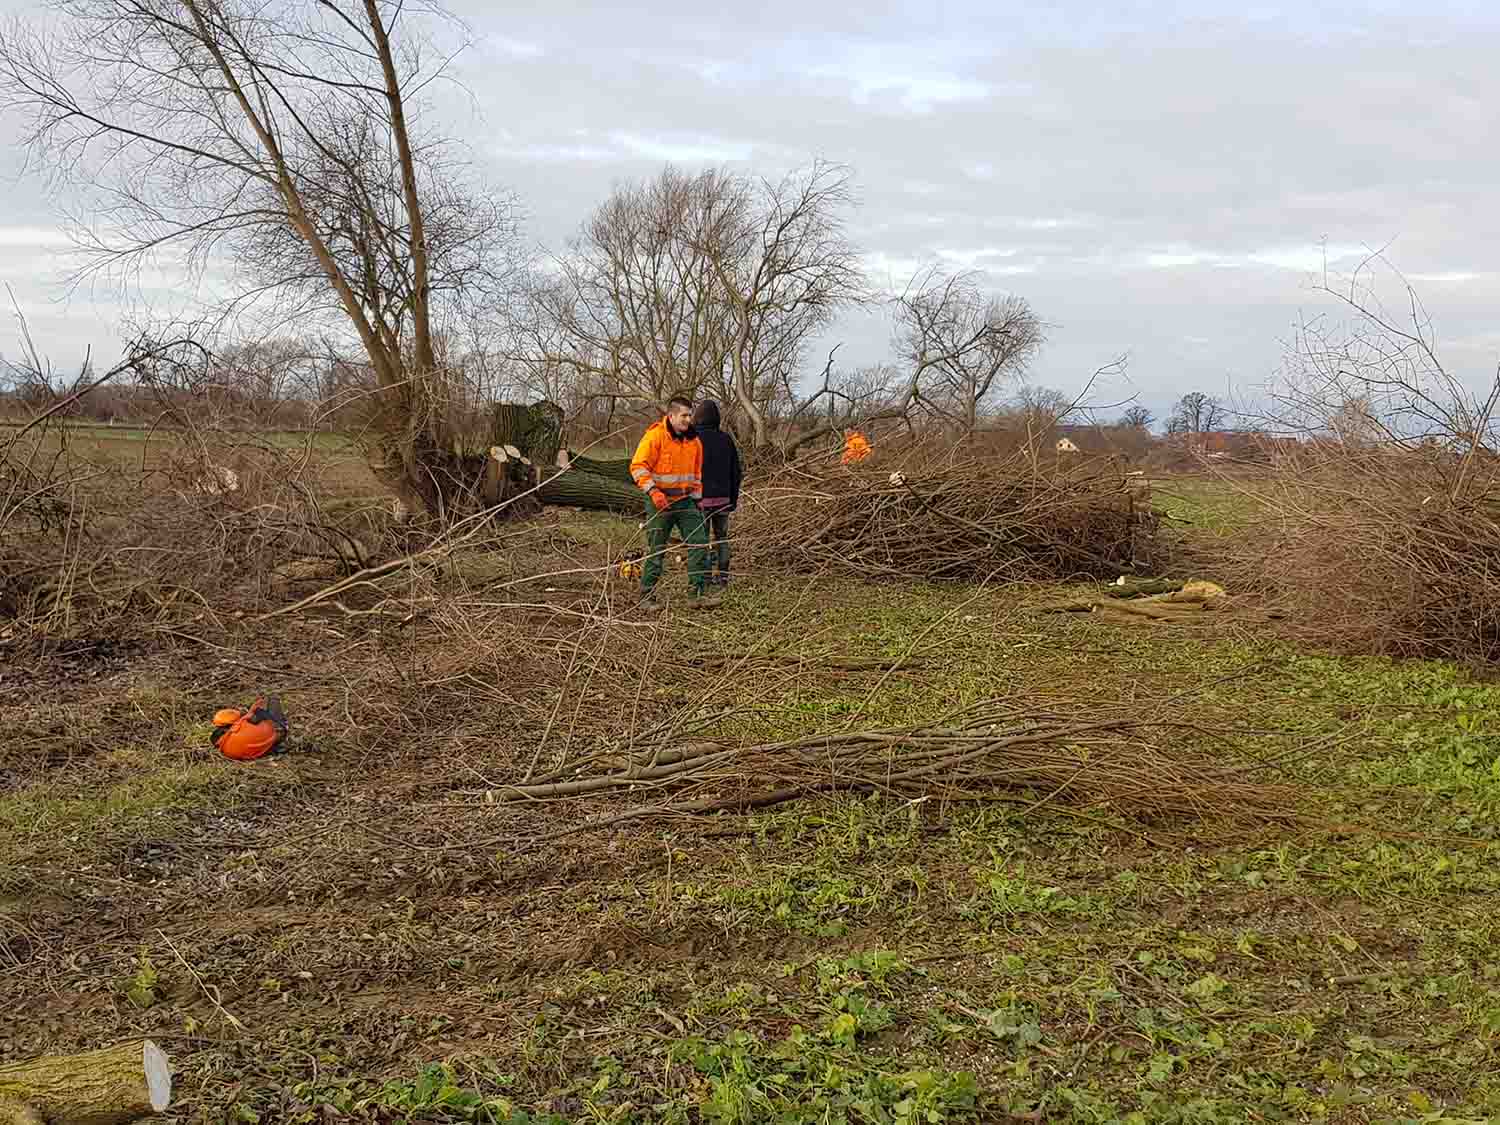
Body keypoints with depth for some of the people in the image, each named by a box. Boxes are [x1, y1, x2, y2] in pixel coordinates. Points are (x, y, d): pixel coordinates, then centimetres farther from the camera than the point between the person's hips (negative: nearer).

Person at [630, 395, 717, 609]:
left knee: (699, 542, -3)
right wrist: (652, 491, -23)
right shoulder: (655, 436, -10)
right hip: (660, 501, -6)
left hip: (685, 501, 6)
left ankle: (698, 593, 2)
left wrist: (697, 498, 16)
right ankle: (647, 597, 11)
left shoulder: (694, 440, 9)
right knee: (656, 550, 0)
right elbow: (638, 466, -15)